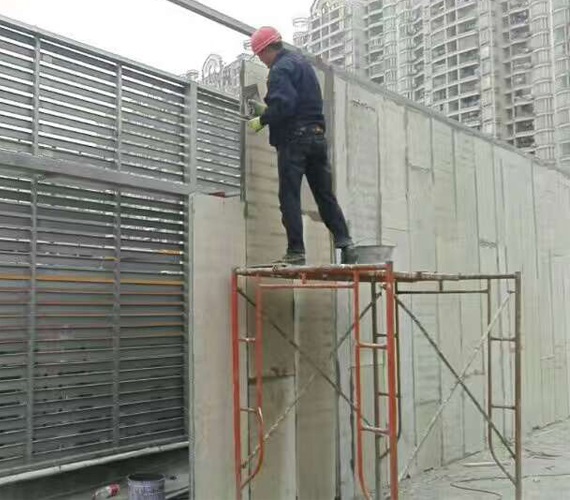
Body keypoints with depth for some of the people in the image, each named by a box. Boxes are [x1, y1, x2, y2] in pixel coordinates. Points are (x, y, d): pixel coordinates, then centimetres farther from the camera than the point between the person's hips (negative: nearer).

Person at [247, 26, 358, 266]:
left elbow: (283, 105, -22)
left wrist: (261, 120, -7)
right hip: (317, 135, 9)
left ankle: (296, 251, -5)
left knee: (289, 196, -4)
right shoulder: (302, 62, 21)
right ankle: (345, 242, 3)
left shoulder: (280, 69, -9)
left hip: (293, 139, -8)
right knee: (325, 194, 10)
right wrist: (266, 109, 25)